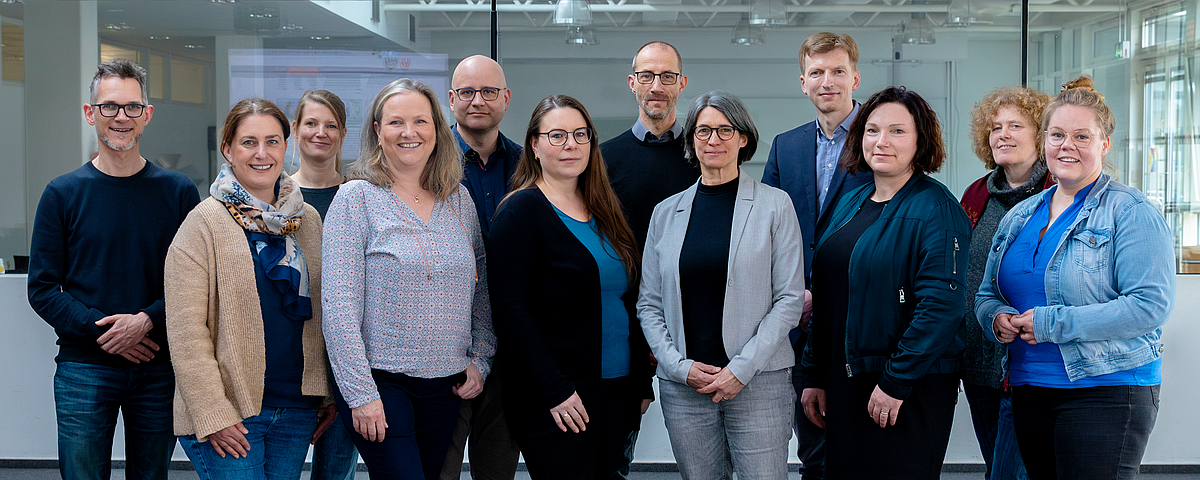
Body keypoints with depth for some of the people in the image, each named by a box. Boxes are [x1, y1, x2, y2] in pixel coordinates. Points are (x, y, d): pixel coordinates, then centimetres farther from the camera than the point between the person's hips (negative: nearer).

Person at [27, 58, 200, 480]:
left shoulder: (178, 192, 3)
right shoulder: (63, 194, 2)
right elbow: (42, 289, 0)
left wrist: (148, 320, -14)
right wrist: (99, 329, -13)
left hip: (159, 368, 1)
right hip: (83, 370, -1)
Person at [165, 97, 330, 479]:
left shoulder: (308, 220, 10)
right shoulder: (206, 222, -6)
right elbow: (186, 329, -11)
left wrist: (329, 397, 11)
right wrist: (213, 414, -16)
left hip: (297, 409, 5)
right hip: (231, 414, -5)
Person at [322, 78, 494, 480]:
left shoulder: (459, 200, 9)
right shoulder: (357, 198, -6)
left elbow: (481, 292, 16)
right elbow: (339, 307, -11)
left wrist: (480, 361, 6)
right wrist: (361, 393, -15)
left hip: (446, 385, 5)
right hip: (380, 382, -5)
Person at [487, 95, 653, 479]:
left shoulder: (603, 212, 14)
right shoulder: (522, 210, -8)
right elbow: (511, 311, -15)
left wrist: (642, 384, 12)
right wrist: (556, 391, -18)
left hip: (617, 393, 7)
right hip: (554, 403, -7)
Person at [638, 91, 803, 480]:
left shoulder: (774, 206, 2)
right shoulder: (666, 212, 11)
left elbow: (790, 298, -2)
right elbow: (649, 304, 10)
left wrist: (743, 367, -10)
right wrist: (679, 366, -4)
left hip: (758, 382, -2)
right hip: (683, 385, 2)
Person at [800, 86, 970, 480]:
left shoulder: (935, 209, -10)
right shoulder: (850, 204, 11)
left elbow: (942, 304, -19)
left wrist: (895, 381, -20)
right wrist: (815, 376, 12)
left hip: (913, 388, -7)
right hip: (844, 384, 7)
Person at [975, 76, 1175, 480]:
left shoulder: (1131, 212, -6)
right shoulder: (1018, 217, 14)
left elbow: (1151, 304, -17)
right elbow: (987, 294, 21)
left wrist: (1052, 323, -19)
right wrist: (997, 319, -4)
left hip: (1105, 391, -6)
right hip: (1029, 391, 6)